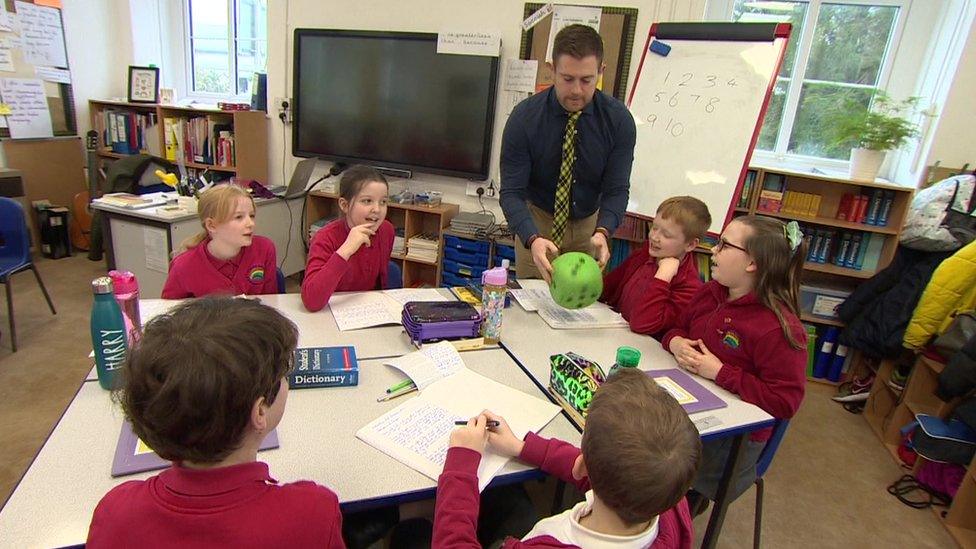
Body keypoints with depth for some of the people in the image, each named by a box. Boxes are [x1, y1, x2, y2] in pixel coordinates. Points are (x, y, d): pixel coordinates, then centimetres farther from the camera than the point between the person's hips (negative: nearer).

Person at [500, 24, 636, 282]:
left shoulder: (619, 120, -16)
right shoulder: (524, 117, -20)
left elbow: (617, 189, -14)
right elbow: (511, 191, -22)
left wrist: (602, 233, -35)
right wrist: (533, 240, -40)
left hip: (589, 224, 2)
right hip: (537, 222, -1)